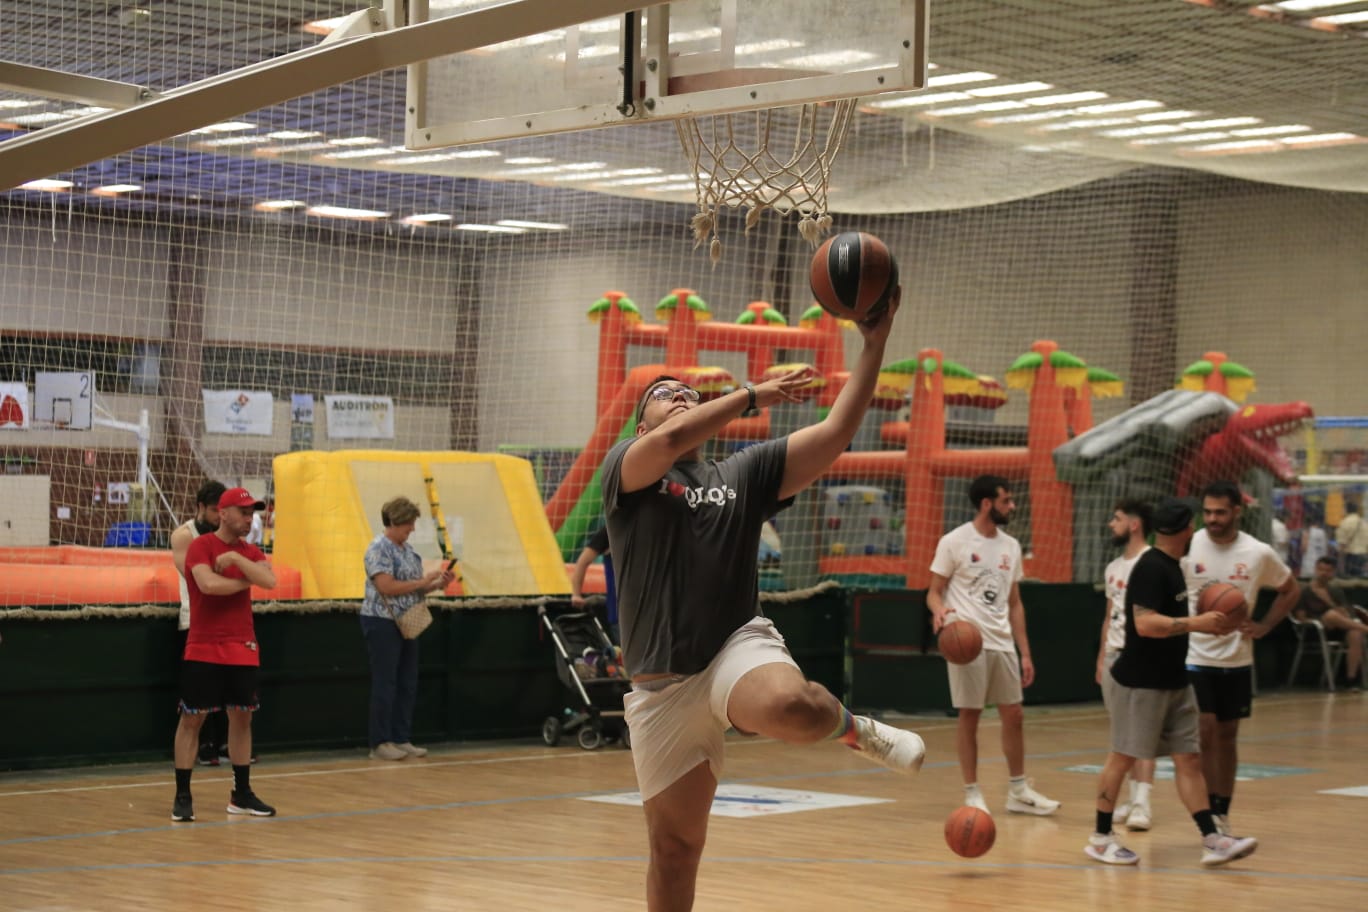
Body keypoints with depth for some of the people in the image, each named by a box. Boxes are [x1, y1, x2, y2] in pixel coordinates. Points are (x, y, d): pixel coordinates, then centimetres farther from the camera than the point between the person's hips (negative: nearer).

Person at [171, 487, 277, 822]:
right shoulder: (200, 546, -7)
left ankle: (241, 794, 17)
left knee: (241, 718, 9)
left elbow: (269, 581, -9)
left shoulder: (250, 552, 10)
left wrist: (236, 558, -17)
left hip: (243, 650, 6)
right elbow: (209, 584, -24)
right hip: (203, 650, -5)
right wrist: (245, 581, -10)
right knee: (192, 719, -1)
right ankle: (182, 796, 5)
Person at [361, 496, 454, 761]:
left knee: (408, 685, 8)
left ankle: (402, 740, 14)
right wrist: (423, 581, -18)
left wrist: (438, 585, 0)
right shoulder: (379, 549, -13)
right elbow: (387, 587, -22)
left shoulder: (407, 549, 13)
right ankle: (380, 744, 0)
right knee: (385, 685, -4)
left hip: (407, 624, 8)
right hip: (382, 623, -8)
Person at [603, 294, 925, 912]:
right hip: (663, 684, 0)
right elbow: (673, 440, -20)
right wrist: (752, 395, -11)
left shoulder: (744, 474, 10)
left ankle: (851, 726, -2)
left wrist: (874, 343, -6)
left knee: (789, 708, -37)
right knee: (674, 846, 5)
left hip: (739, 646, 0)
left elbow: (835, 433, 1)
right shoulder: (624, 468, 3)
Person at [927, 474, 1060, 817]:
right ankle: (972, 793, 8)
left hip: (1002, 643, 6)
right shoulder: (954, 542, -5)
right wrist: (939, 610, -27)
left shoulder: (1011, 546, 11)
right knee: (969, 717, 0)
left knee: (1014, 715, 8)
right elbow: (934, 592, -3)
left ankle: (1018, 791, 18)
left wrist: (1025, 652, 11)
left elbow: (1014, 603, 15)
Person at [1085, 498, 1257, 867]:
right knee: (1122, 758, 0)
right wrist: (1197, 623, -26)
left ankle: (1212, 840, 4)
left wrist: (1209, 625, 15)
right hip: (1140, 682, -9)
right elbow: (1145, 624, -26)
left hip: (1174, 681, 9)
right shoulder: (1150, 568, -17)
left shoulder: (1171, 566, 12)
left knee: (1188, 759, 5)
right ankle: (1100, 837, 11)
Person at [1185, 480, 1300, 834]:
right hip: (1195, 656, -2)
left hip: (1237, 660, 2)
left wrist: (1265, 626, 0)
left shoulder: (1259, 553, -4)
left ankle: (1223, 815, 19)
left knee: (1227, 736, 10)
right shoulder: (1188, 548, -9)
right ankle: (1211, 814, -4)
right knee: (1205, 734, -9)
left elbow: (1290, 590, 11)